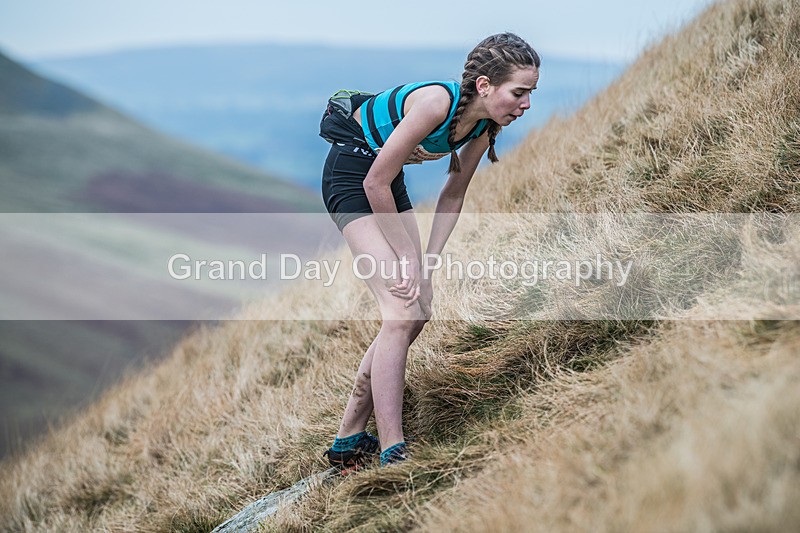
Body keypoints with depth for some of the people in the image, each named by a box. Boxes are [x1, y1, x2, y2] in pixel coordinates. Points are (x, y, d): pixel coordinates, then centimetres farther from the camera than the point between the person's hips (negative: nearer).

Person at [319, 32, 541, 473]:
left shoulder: (483, 124, -8)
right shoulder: (436, 102, -31)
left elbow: (453, 196, 3)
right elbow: (375, 183, -24)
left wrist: (428, 265, -5)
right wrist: (408, 257, -16)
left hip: (387, 181, 8)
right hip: (351, 173, -8)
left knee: (418, 311, 6)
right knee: (401, 313, -17)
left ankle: (349, 438, 17)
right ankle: (392, 456, -16)